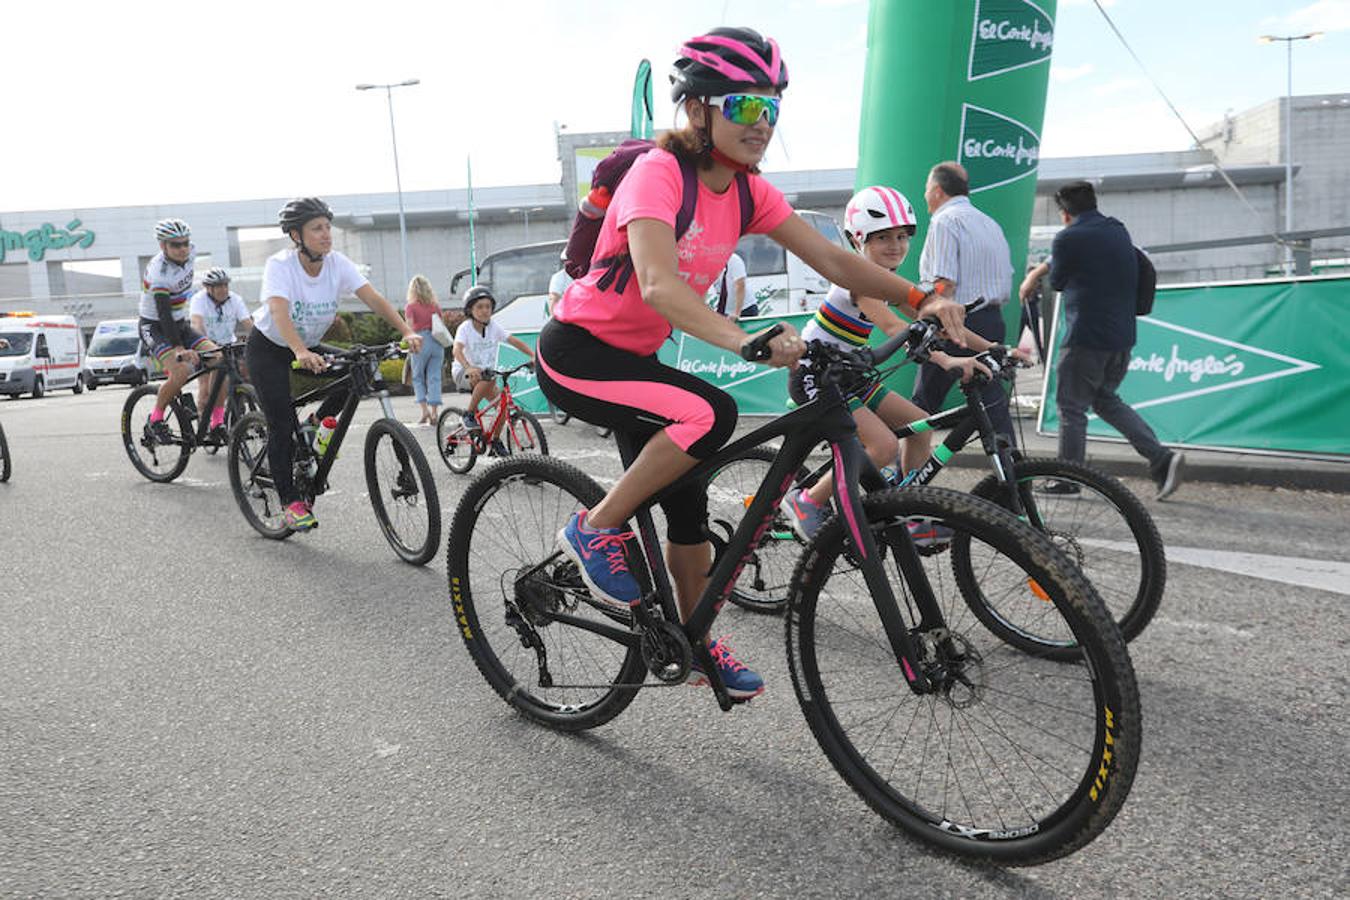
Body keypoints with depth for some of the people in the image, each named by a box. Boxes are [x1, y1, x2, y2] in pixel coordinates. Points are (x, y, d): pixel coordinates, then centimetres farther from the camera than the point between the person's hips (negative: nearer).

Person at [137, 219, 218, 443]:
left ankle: (218, 420, -5)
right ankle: (156, 419, -8)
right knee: (182, 369, -30)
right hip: (154, 327, -7)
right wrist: (179, 348, -44)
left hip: (180, 324, 7)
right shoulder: (159, 271, -26)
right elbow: (164, 313, -33)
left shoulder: (190, 252, -5)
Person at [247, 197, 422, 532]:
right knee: (282, 425, -13)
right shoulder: (280, 265, -27)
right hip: (268, 348, -4)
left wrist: (408, 332, -41)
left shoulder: (337, 263, -15)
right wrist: (301, 353, -61)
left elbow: (373, 299, -25)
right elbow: (279, 313, -43)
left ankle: (318, 423, 5)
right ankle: (290, 501, 0)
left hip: (309, 347, 5)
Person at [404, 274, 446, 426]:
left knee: (418, 378, 11)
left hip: (421, 341, -3)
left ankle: (424, 409, -2)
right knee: (434, 378, 4)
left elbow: (410, 328, -10)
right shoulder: (436, 306, 10)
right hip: (437, 342, 3)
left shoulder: (411, 307, 0)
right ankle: (434, 413, 0)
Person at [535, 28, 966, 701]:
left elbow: (832, 260, -5)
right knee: (711, 416, -29)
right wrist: (748, 342, -52)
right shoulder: (658, 173, -23)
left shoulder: (748, 190, -1)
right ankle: (596, 528, -10)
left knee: (687, 502, 8)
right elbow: (658, 286, -39)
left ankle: (696, 644, 27)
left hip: (636, 358, 8)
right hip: (577, 351, -7)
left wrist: (921, 299, -18)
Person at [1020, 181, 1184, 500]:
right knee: (1105, 399, 21)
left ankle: (1067, 479, 12)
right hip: (1122, 336, 8)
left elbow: (1057, 282, 3)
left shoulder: (1068, 238, -11)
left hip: (1086, 336, -8)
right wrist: (1036, 272, 36)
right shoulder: (1118, 230, 13)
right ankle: (1161, 458, 9)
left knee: (1071, 407, 5)